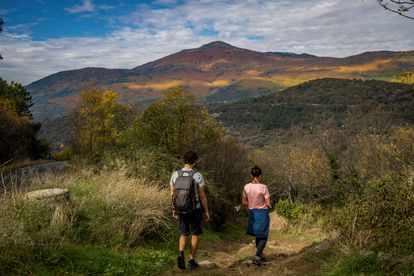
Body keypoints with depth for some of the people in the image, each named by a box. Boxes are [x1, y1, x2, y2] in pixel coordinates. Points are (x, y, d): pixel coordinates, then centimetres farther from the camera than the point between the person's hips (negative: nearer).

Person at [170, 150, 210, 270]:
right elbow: (202, 195, -9)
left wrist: (174, 209, 13)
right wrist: (206, 211, 1)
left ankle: (181, 254, -8)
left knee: (183, 234, 17)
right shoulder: (197, 175, -13)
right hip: (195, 209, -3)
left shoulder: (175, 174, -3)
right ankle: (191, 261, 16)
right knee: (195, 234, 13)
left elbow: (172, 194, 2)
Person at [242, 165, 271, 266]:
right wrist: (262, 204, 6)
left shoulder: (246, 187, -5)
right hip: (262, 213, -5)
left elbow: (244, 202, 5)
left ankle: (260, 255, 33)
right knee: (263, 236, 7)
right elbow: (268, 204, -13)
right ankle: (257, 256, -7)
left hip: (252, 212, 5)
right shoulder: (263, 187, -16)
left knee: (258, 235, 21)